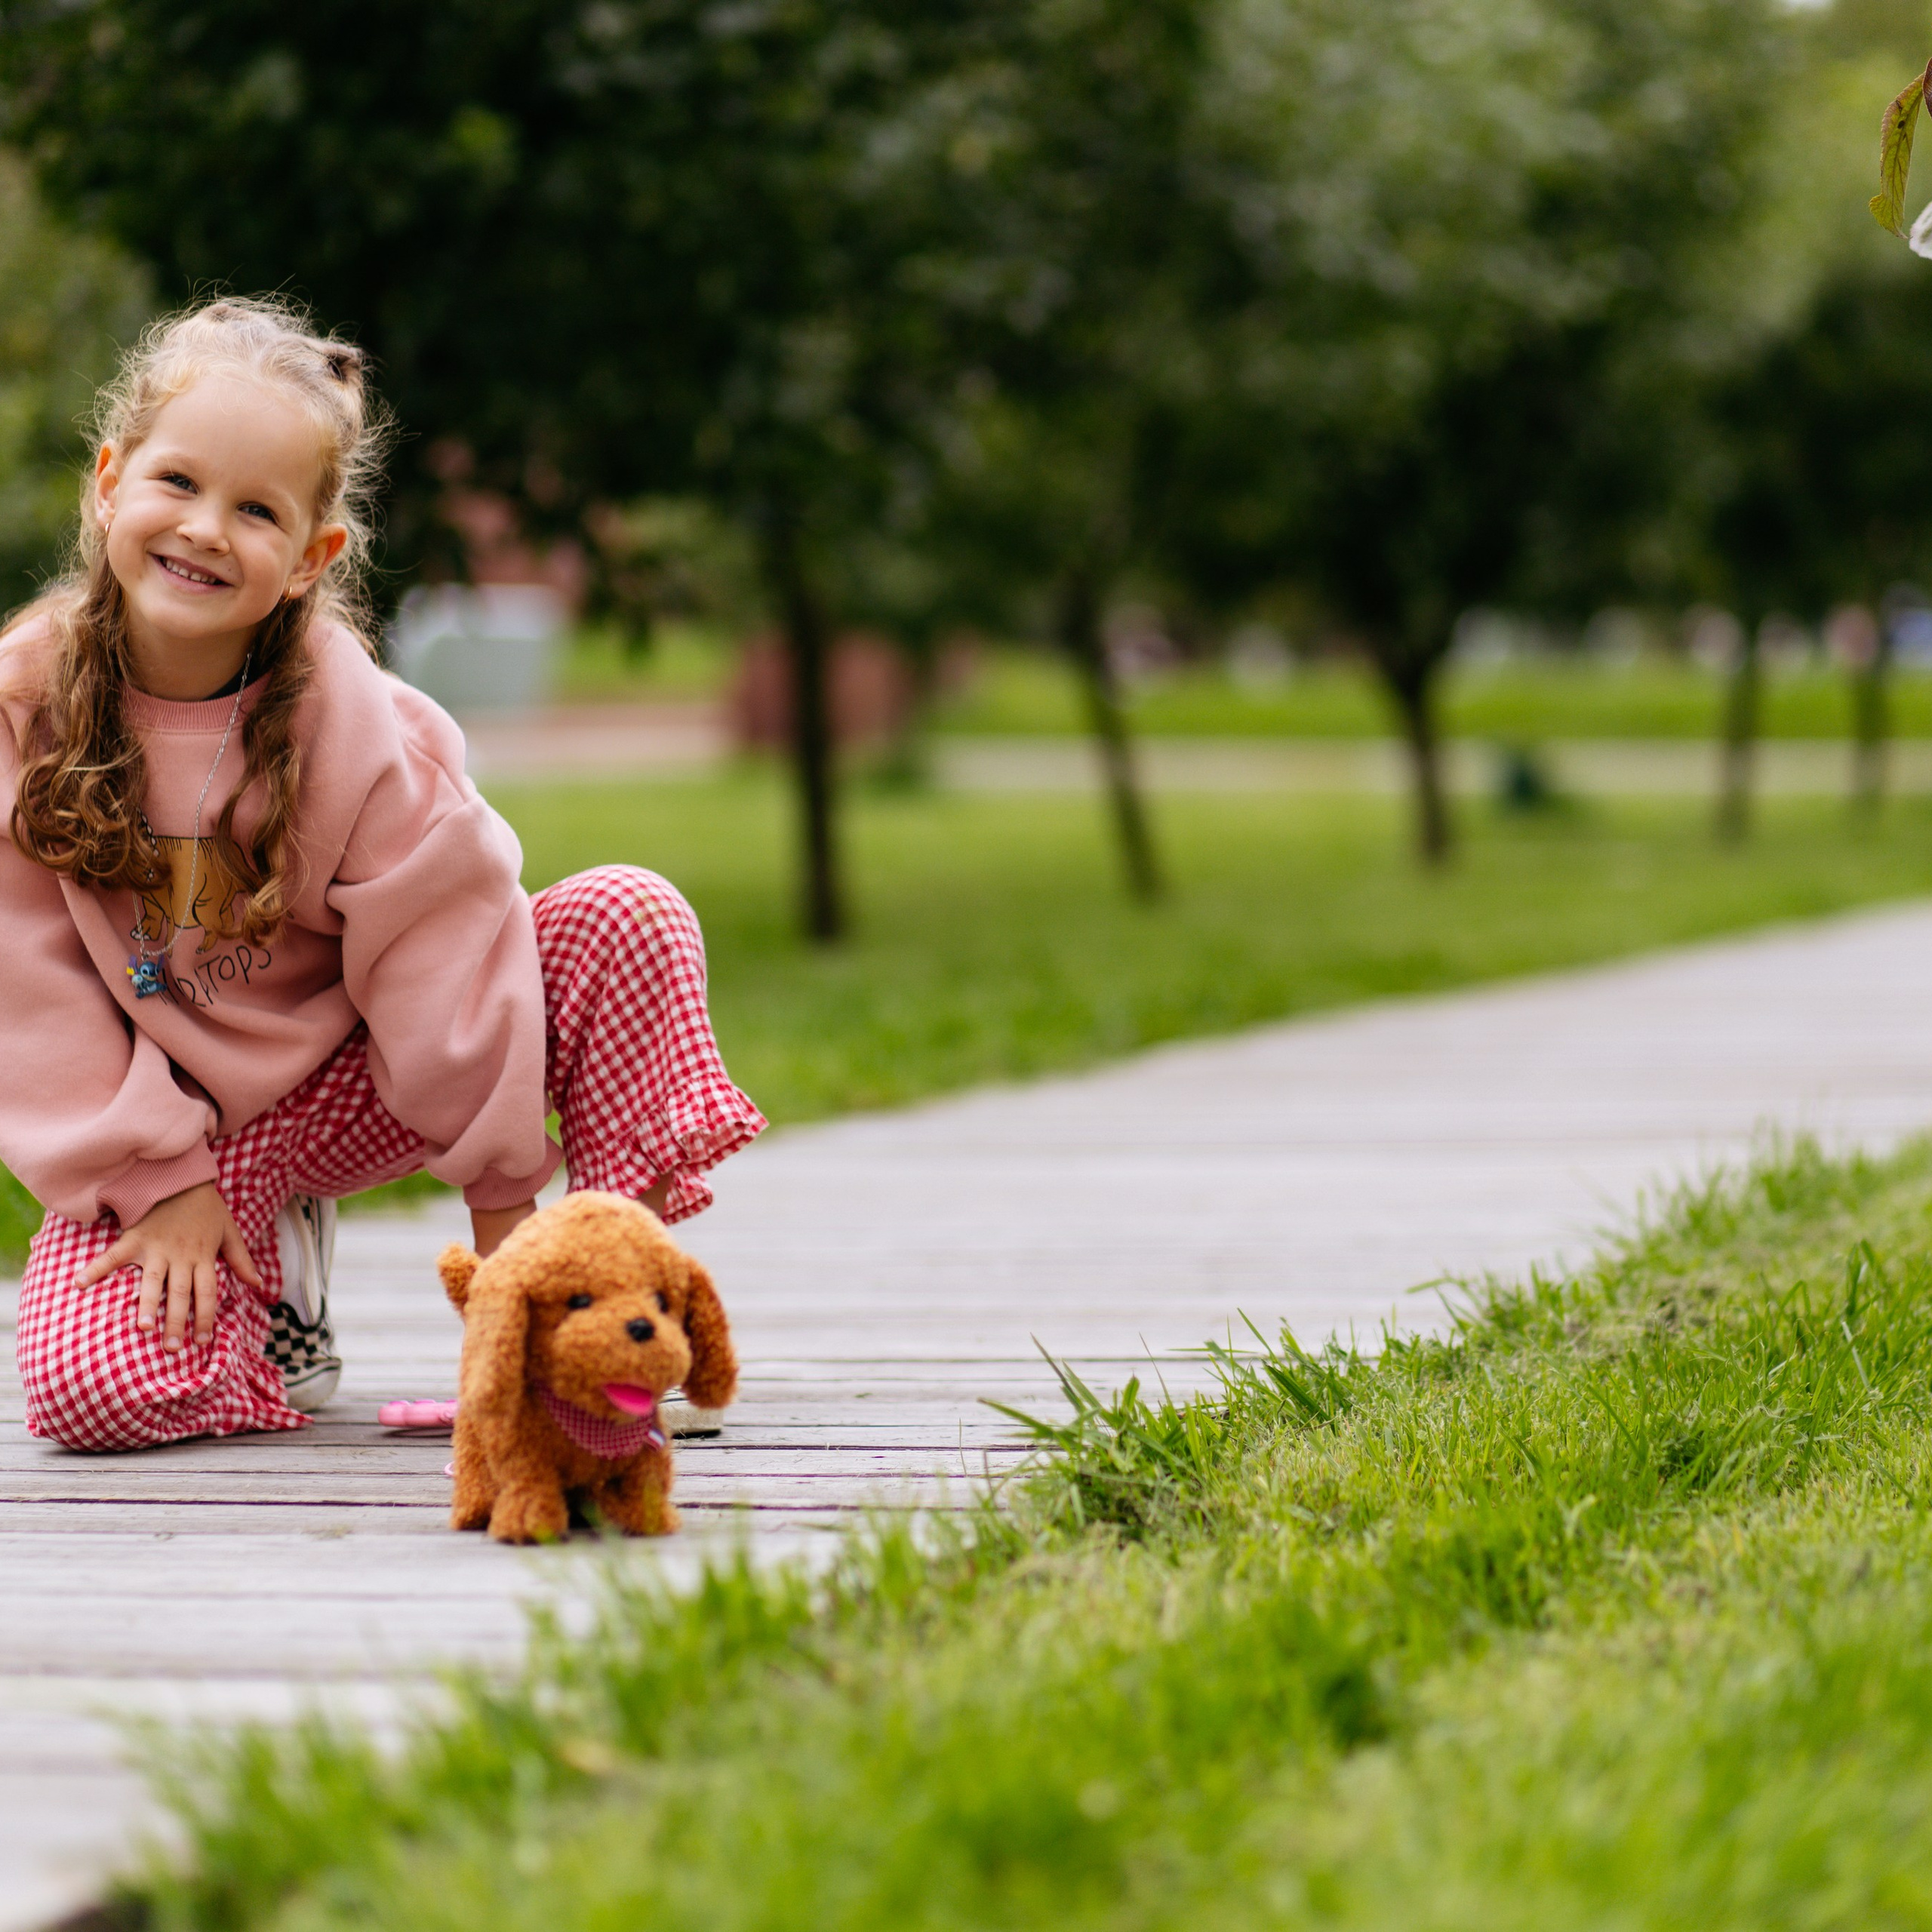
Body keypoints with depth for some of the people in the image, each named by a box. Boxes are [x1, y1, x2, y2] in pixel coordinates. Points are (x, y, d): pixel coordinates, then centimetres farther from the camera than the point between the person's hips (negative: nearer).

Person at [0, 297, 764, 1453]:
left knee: (629, 922, -19)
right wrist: (158, 1180, -14)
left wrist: (503, 1189, -8)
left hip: (347, 1079, 1)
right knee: (94, 1389, -28)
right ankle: (268, 1273, 7)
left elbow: (441, 941, -11)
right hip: (159, 1117, 0)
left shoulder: (351, 719, -17)